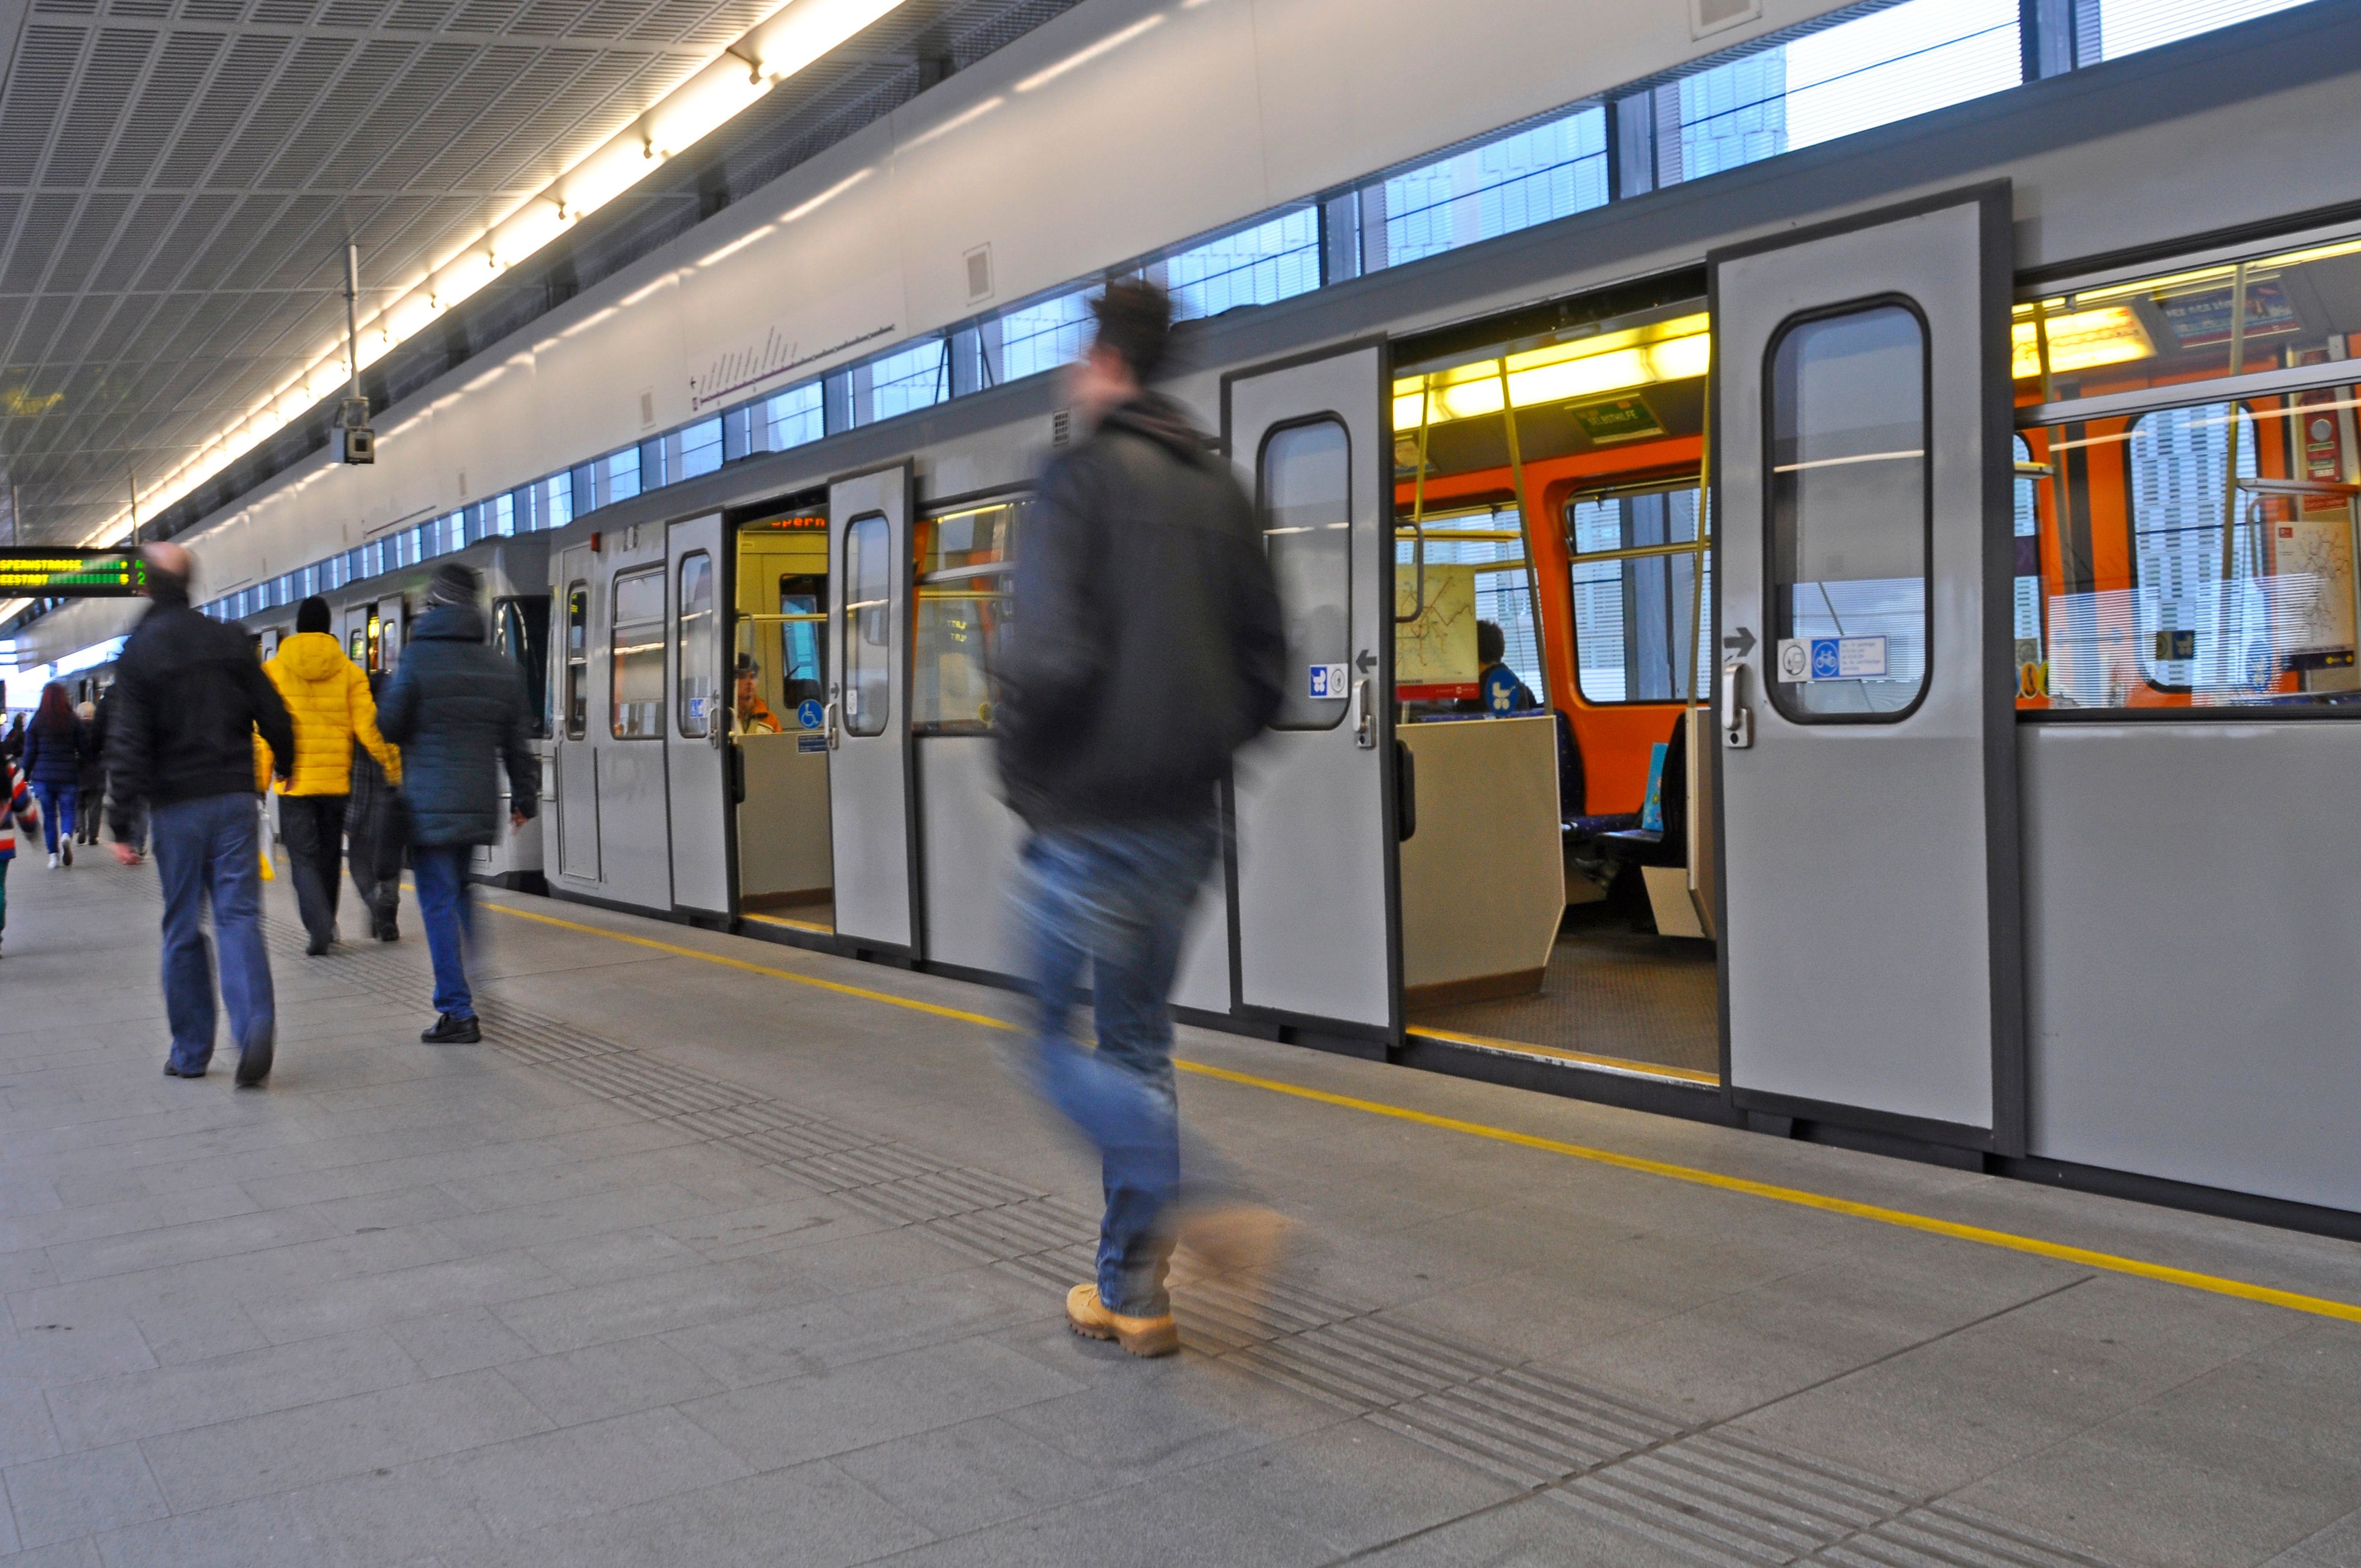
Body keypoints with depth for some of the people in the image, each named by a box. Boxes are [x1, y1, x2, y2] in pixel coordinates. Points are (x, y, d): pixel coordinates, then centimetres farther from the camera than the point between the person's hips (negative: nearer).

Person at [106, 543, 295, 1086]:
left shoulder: (137, 654, -5)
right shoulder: (229, 640, 4)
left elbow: (127, 746, -9)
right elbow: (274, 717, 6)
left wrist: (121, 825, -8)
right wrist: (288, 767, 24)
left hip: (176, 806, -2)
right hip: (234, 797, 2)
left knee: (182, 928, 8)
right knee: (238, 915, 0)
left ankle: (190, 1050, 15)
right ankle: (255, 1025, -21)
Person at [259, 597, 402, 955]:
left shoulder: (273, 670, -2)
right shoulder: (349, 671, -1)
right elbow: (368, 727, -5)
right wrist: (395, 768, 4)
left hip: (294, 781, -2)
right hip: (337, 780, 2)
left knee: (303, 858, 1)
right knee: (329, 855, 16)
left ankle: (319, 927, -16)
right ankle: (326, 925, 27)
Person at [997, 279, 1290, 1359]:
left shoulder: (1086, 477, -11)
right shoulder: (1217, 488, 11)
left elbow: (1054, 654, -22)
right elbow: (1266, 666, 11)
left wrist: (1023, 773, -6)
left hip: (1088, 822, -7)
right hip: (1184, 823, 7)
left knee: (1048, 1037, 5)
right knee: (1137, 1044, 15)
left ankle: (1180, 1211, -14)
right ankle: (1131, 1291, 21)